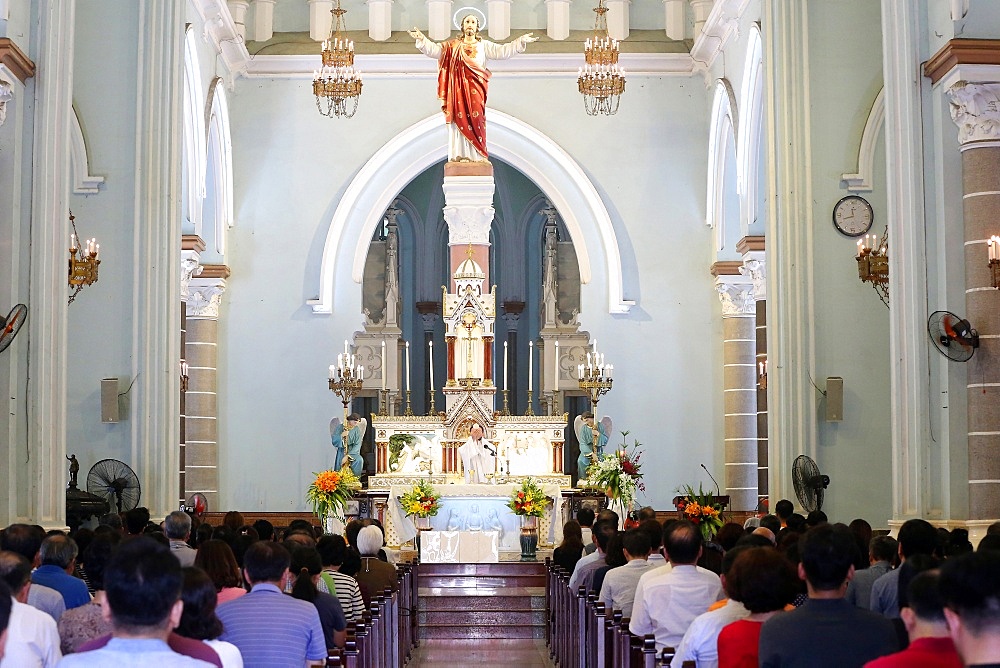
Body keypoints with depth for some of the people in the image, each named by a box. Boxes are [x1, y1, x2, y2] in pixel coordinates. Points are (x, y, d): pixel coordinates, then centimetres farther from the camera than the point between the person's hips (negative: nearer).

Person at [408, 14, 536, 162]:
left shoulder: (484, 45, 14)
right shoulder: (452, 46, 16)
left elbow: (502, 51, 5)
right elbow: (434, 50, 9)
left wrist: (521, 41, -6)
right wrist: (422, 39, -7)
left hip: (475, 88, 0)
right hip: (458, 87, 1)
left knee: (475, 118, -10)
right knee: (460, 118, -6)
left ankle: (476, 154, -9)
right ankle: (461, 154, -7)